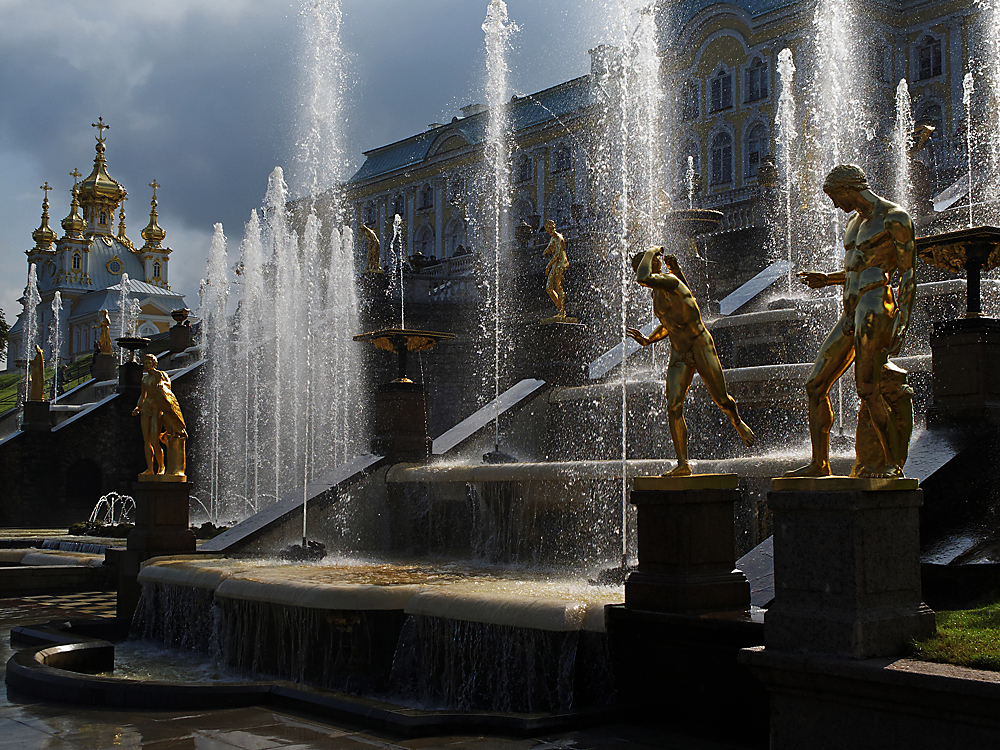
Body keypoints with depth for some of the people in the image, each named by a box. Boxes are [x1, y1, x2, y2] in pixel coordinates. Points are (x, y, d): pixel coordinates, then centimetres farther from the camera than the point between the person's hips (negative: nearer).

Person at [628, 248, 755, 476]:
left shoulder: (669, 280, -15)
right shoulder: (655, 294, 11)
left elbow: (643, 279, -35)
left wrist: (652, 252, -19)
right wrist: (647, 340, 13)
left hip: (701, 346, -7)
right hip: (679, 354, 7)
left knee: (722, 400, 4)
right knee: (673, 407, -10)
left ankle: (739, 424, 39)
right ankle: (682, 464, -9)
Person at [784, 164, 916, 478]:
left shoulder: (895, 218, -6)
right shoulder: (854, 219, 21)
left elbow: (908, 275, -10)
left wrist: (901, 323, -18)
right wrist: (828, 279, 21)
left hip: (875, 308, -9)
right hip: (851, 313, 9)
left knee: (867, 388, -17)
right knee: (815, 386, 6)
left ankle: (894, 463, -8)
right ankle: (819, 462, 13)